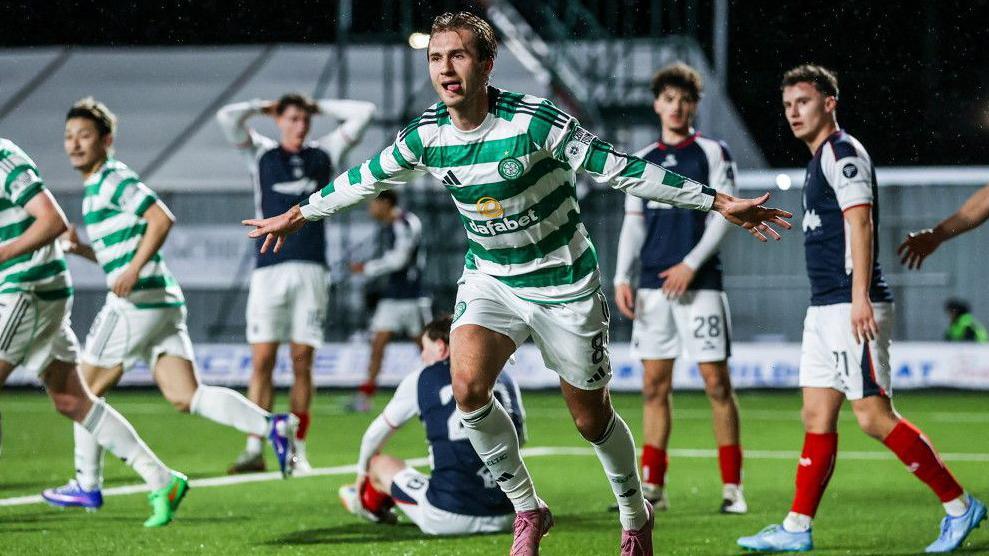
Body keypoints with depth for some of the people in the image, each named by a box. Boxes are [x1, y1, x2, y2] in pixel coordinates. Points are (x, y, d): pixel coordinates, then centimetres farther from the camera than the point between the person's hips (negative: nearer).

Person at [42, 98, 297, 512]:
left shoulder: (113, 179, -7)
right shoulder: (96, 186, 22)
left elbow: (162, 219, -19)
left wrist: (133, 270, -22)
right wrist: (81, 248, 12)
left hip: (136, 303, -9)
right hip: (163, 303, 9)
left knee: (86, 391, 4)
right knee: (185, 397, 0)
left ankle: (87, 485, 12)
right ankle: (269, 426, -14)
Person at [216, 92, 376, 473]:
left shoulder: (324, 154, 14)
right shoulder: (261, 153, 11)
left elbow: (364, 113, 14)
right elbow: (227, 117, -1)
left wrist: (319, 107, 17)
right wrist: (265, 108, 12)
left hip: (311, 270, 1)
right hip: (269, 269, -1)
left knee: (302, 362, 0)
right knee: (262, 360, -7)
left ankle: (298, 450, 3)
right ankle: (254, 449, -7)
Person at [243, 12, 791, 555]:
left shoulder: (534, 121, -24)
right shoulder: (427, 134, -10)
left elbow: (619, 169, -21)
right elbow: (365, 178, 9)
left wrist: (718, 202, -22)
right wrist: (298, 214, 20)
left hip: (564, 282, -3)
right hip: (489, 278, 3)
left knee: (591, 419, 6)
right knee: (467, 387, -22)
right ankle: (527, 512, -2)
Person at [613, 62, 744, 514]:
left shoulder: (713, 153, 2)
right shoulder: (642, 161, 15)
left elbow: (722, 216, -4)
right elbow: (633, 224, 15)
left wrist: (690, 265, -14)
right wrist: (622, 278, 4)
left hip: (699, 285, -4)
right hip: (652, 286, 4)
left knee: (716, 382, -5)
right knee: (655, 385, 3)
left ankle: (732, 487, -1)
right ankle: (652, 487, 6)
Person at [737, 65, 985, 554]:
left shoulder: (842, 152, -9)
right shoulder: (819, 160, 20)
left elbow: (861, 222, -19)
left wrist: (860, 296, -26)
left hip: (853, 307, -10)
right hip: (825, 308, 10)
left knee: (873, 416, -10)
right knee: (817, 417, 8)